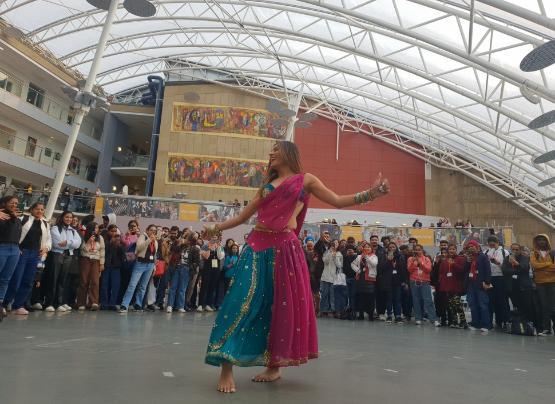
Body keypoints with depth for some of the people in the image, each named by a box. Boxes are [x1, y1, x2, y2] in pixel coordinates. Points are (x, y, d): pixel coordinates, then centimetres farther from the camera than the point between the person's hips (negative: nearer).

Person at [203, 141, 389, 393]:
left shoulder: (305, 180, 11)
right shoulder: (267, 184, 22)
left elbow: (338, 201, 5)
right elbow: (244, 215, 22)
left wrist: (369, 194, -7)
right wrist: (218, 228, 21)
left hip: (285, 247, -3)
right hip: (258, 245, 3)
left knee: (283, 304, 1)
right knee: (243, 300, -7)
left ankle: (275, 365, 19)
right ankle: (226, 368, -2)